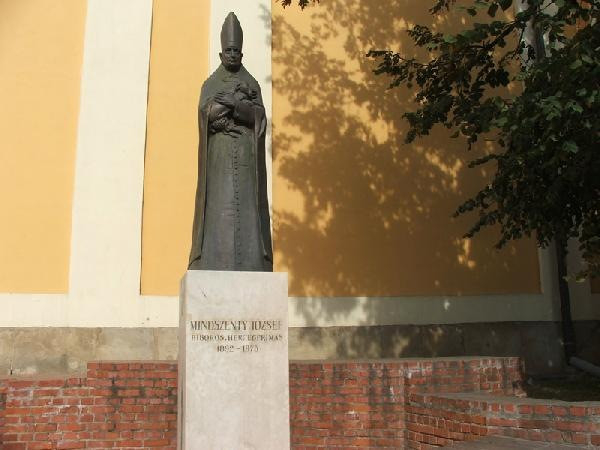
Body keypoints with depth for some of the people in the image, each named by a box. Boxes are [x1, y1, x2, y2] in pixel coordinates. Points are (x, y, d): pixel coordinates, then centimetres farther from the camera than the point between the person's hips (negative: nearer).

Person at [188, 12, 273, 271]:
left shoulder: (252, 84, 14)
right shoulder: (210, 85, 12)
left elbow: (258, 116, -2)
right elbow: (206, 114, -6)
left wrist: (231, 103, -17)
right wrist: (242, 101, -10)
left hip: (245, 155, 1)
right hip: (219, 154, -1)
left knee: (246, 209, -6)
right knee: (218, 207, -9)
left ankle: (247, 268, -7)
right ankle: (214, 268, -9)